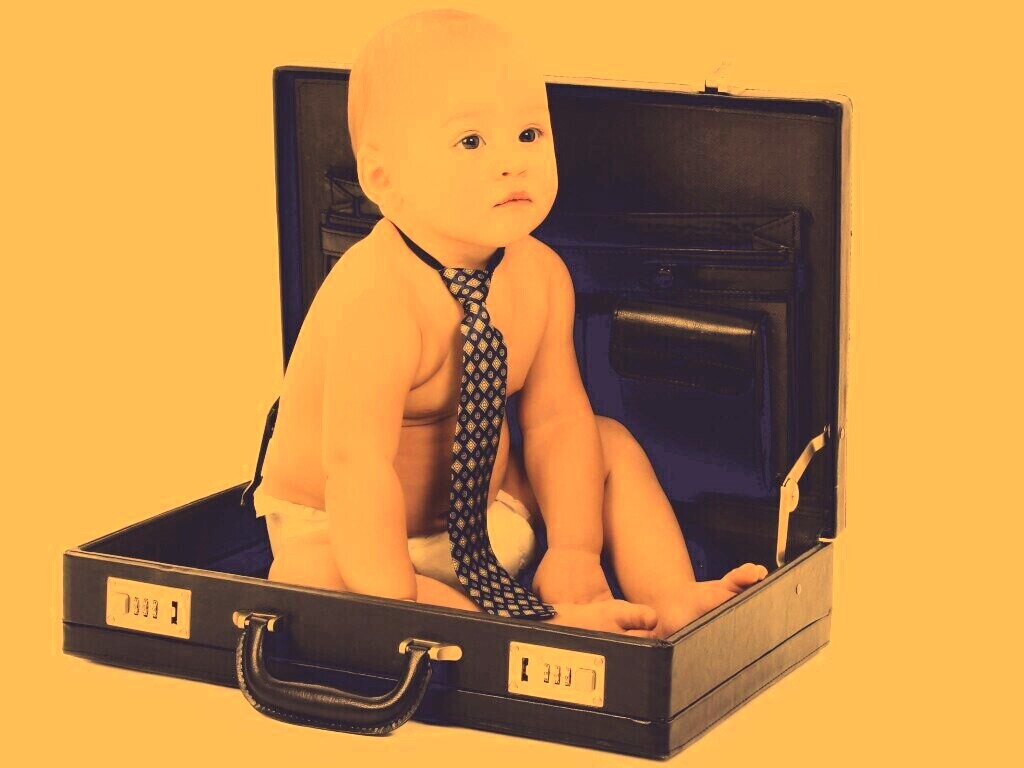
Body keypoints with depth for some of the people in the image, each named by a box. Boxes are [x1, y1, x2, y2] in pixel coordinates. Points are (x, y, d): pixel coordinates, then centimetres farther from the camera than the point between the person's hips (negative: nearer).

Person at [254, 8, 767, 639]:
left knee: (612, 444, 4)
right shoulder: (378, 300, -32)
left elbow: (556, 418, -5)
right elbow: (356, 464, -35)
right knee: (305, 578, -36)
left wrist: (575, 551, -16)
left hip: (487, 508, 7)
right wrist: (396, 610, -40)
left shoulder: (541, 275, -7)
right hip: (338, 532, -7)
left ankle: (674, 603, -3)